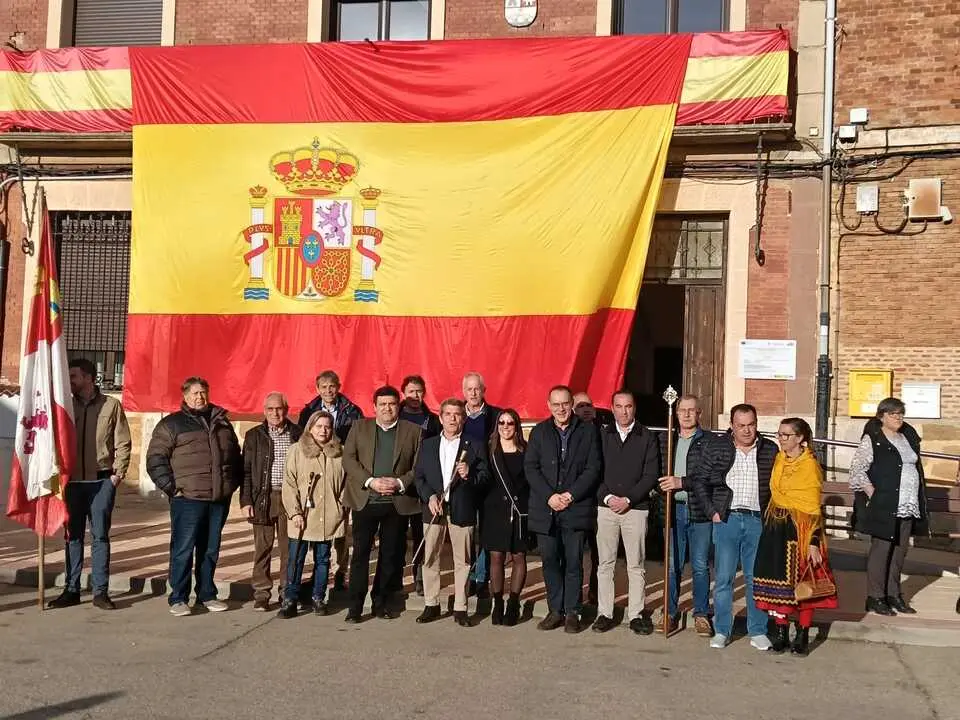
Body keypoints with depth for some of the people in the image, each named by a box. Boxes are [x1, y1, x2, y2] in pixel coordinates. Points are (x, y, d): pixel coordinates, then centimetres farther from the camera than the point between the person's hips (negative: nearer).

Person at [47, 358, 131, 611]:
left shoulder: (111, 405, 1)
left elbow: (123, 443, 0)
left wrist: (118, 473, -8)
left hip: (101, 481, -3)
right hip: (72, 481, 3)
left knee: (100, 536, 1)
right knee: (73, 536, 7)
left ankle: (101, 591, 6)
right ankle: (71, 590, 15)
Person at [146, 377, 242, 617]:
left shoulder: (222, 422, 16)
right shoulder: (171, 424, 1)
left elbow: (235, 455, 23)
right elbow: (155, 458, -3)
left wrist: (234, 483, 13)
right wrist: (170, 487, -10)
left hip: (220, 499, 5)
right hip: (188, 499, -5)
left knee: (211, 549, 12)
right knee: (183, 549, -2)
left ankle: (206, 595, 22)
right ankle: (178, 599, 7)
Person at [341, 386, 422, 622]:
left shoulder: (413, 431, 6)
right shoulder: (359, 427, 9)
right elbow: (348, 459, 1)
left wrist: (400, 483, -13)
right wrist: (370, 481, -12)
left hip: (398, 502, 1)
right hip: (365, 500, 0)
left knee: (390, 555, 7)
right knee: (360, 553, -1)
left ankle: (380, 602, 20)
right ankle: (355, 605, 5)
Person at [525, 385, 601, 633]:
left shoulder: (588, 431, 5)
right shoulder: (539, 432, 9)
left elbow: (593, 469, -1)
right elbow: (530, 468, 3)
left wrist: (571, 495, -11)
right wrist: (550, 496, -9)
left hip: (576, 507, -2)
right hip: (545, 509, 2)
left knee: (573, 562, 0)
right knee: (550, 561, 3)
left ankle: (572, 612, 9)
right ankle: (555, 611, 13)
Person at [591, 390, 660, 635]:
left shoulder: (647, 438, 4)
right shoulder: (602, 436, 9)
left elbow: (651, 475, -2)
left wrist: (628, 499, -10)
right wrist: (607, 497, -8)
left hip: (636, 508, -1)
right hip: (606, 506, 2)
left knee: (636, 565, 2)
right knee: (605, 563, 4)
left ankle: (636, 614, 10)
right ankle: (605, 613, 10)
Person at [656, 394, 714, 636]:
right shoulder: (665, 439, 11)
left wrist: (682, 482, -18)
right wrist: (662, 487, -5)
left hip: (700, 510, -3)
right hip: (674, 509, 3)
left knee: (700, 566, 4)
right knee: (672, 565, 8)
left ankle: (701, 615, 14)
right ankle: (670, 613, 16)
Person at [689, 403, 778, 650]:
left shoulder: (769, 450, 6)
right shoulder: (717, 447, 2)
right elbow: (699, 479, 5)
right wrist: (711, 511, -1)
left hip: (758, 521, 1)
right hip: (727, 519, -1)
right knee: (723, 578, 2)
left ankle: (758, 631, 14)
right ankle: (721, 631, 11)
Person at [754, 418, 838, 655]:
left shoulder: (810, 466, -10)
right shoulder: (779, 460, 9)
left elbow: (814, 509, -12)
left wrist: (814, 542, -17)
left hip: (799, 528, -6)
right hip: (776, 528, 6)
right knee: (777, 581, 6)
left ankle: (802, 636, 12)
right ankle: (781, 633, 15)